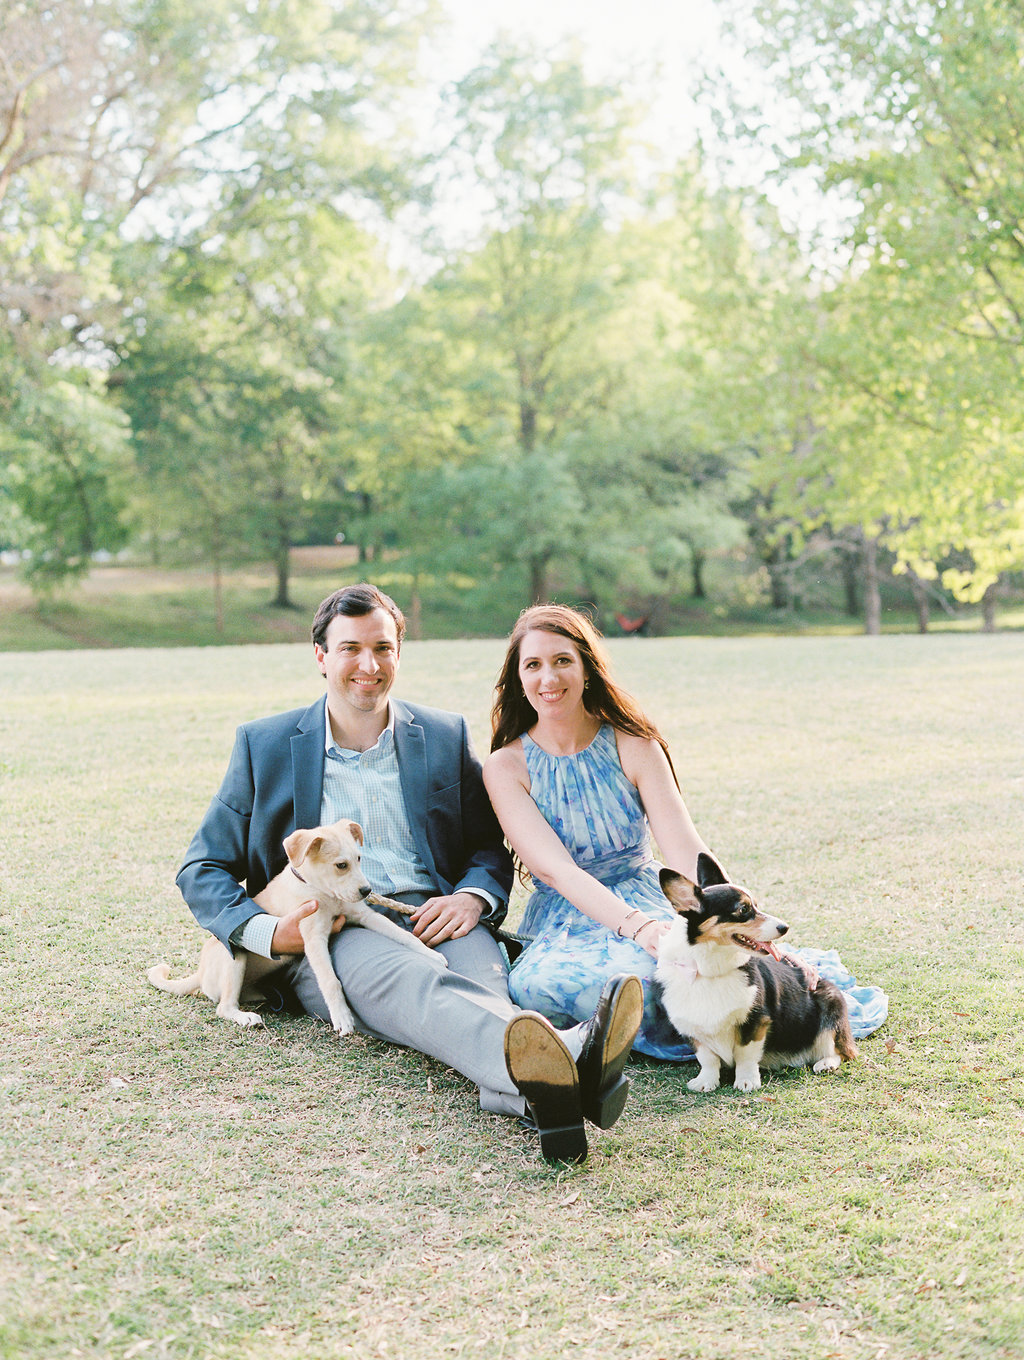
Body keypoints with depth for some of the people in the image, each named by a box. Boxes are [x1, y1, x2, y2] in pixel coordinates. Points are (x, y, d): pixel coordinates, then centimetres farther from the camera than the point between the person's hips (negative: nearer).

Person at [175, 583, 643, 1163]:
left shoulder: (446, 735, 18)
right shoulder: (264, 744, 13)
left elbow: (491, 849, 20)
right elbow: (203, 869, 13)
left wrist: (472, 898, -6)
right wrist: (266, 931, -8)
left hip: (436, 917, 3)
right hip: (331, 935, -3)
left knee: (480, 977, -36)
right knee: (407, 979, -39)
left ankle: (535, 1084, -69)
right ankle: (555, 1059, -70)